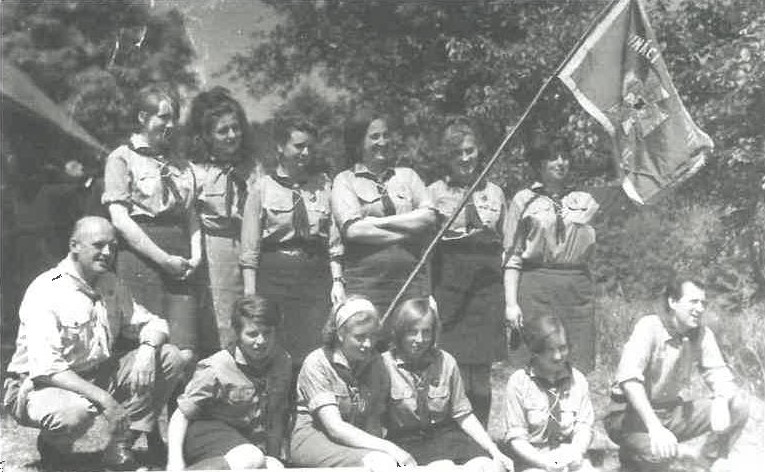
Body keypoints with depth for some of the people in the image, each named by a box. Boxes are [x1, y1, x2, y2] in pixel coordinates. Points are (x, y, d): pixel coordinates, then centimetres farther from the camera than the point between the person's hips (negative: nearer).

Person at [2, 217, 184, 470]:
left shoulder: (111, 285, 5)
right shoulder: (45, 291, -18)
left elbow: (151, 323, 8)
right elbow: (46, 368, -27)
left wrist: (147, 350, -18)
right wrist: (103, 398, -33)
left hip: (98, 378, 7)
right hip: (40, 386, -7)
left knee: (169, 357, -8)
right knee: (76, 411, -41)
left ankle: (120, 446, -7)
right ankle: (53, 446, -2)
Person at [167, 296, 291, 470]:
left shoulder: (283, 362, -1)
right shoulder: (215, 369, -17)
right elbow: (181, 415, -12)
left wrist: (273, 457, 3)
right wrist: (175, 461, -25)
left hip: (250, 441, 5)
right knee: (251, 460, -37)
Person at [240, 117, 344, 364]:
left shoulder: (323, 184, 8)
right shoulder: (263, 187, 2)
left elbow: (334, 240, 7)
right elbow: (250, 248, 0)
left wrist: (337, 280, -3)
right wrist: (250, 295, -5)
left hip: (316, 277, 2)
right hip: (274, 276, -2)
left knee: (314, 352, 0)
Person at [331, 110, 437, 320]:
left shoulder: (407, 175, 16)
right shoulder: (345, 180, 6)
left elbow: (429, 217, 2)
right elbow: (353, 229, -9)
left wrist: (380, 221, -7)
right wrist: (409, 228, -6)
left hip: (412, 277, 3)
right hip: (365, 281, -2)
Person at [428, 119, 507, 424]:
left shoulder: (494, 192, 13)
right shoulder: (435, 192, 4)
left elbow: (506, 249, 16)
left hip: (488, 288, 3)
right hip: (447, 286, -3)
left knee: (481, 376, 6)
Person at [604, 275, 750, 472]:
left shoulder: (702, 334, -4)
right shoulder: (649, 327, -21)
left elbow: (719, 375, -3)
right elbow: (628, 378, -34)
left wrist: (721, 400, -28)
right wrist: (654, 427, -43)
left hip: (672, 413, 6)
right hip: (635, 415, -5)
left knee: (738, 403, -11)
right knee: (660, 453, -35)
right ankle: (630, 456, -2)